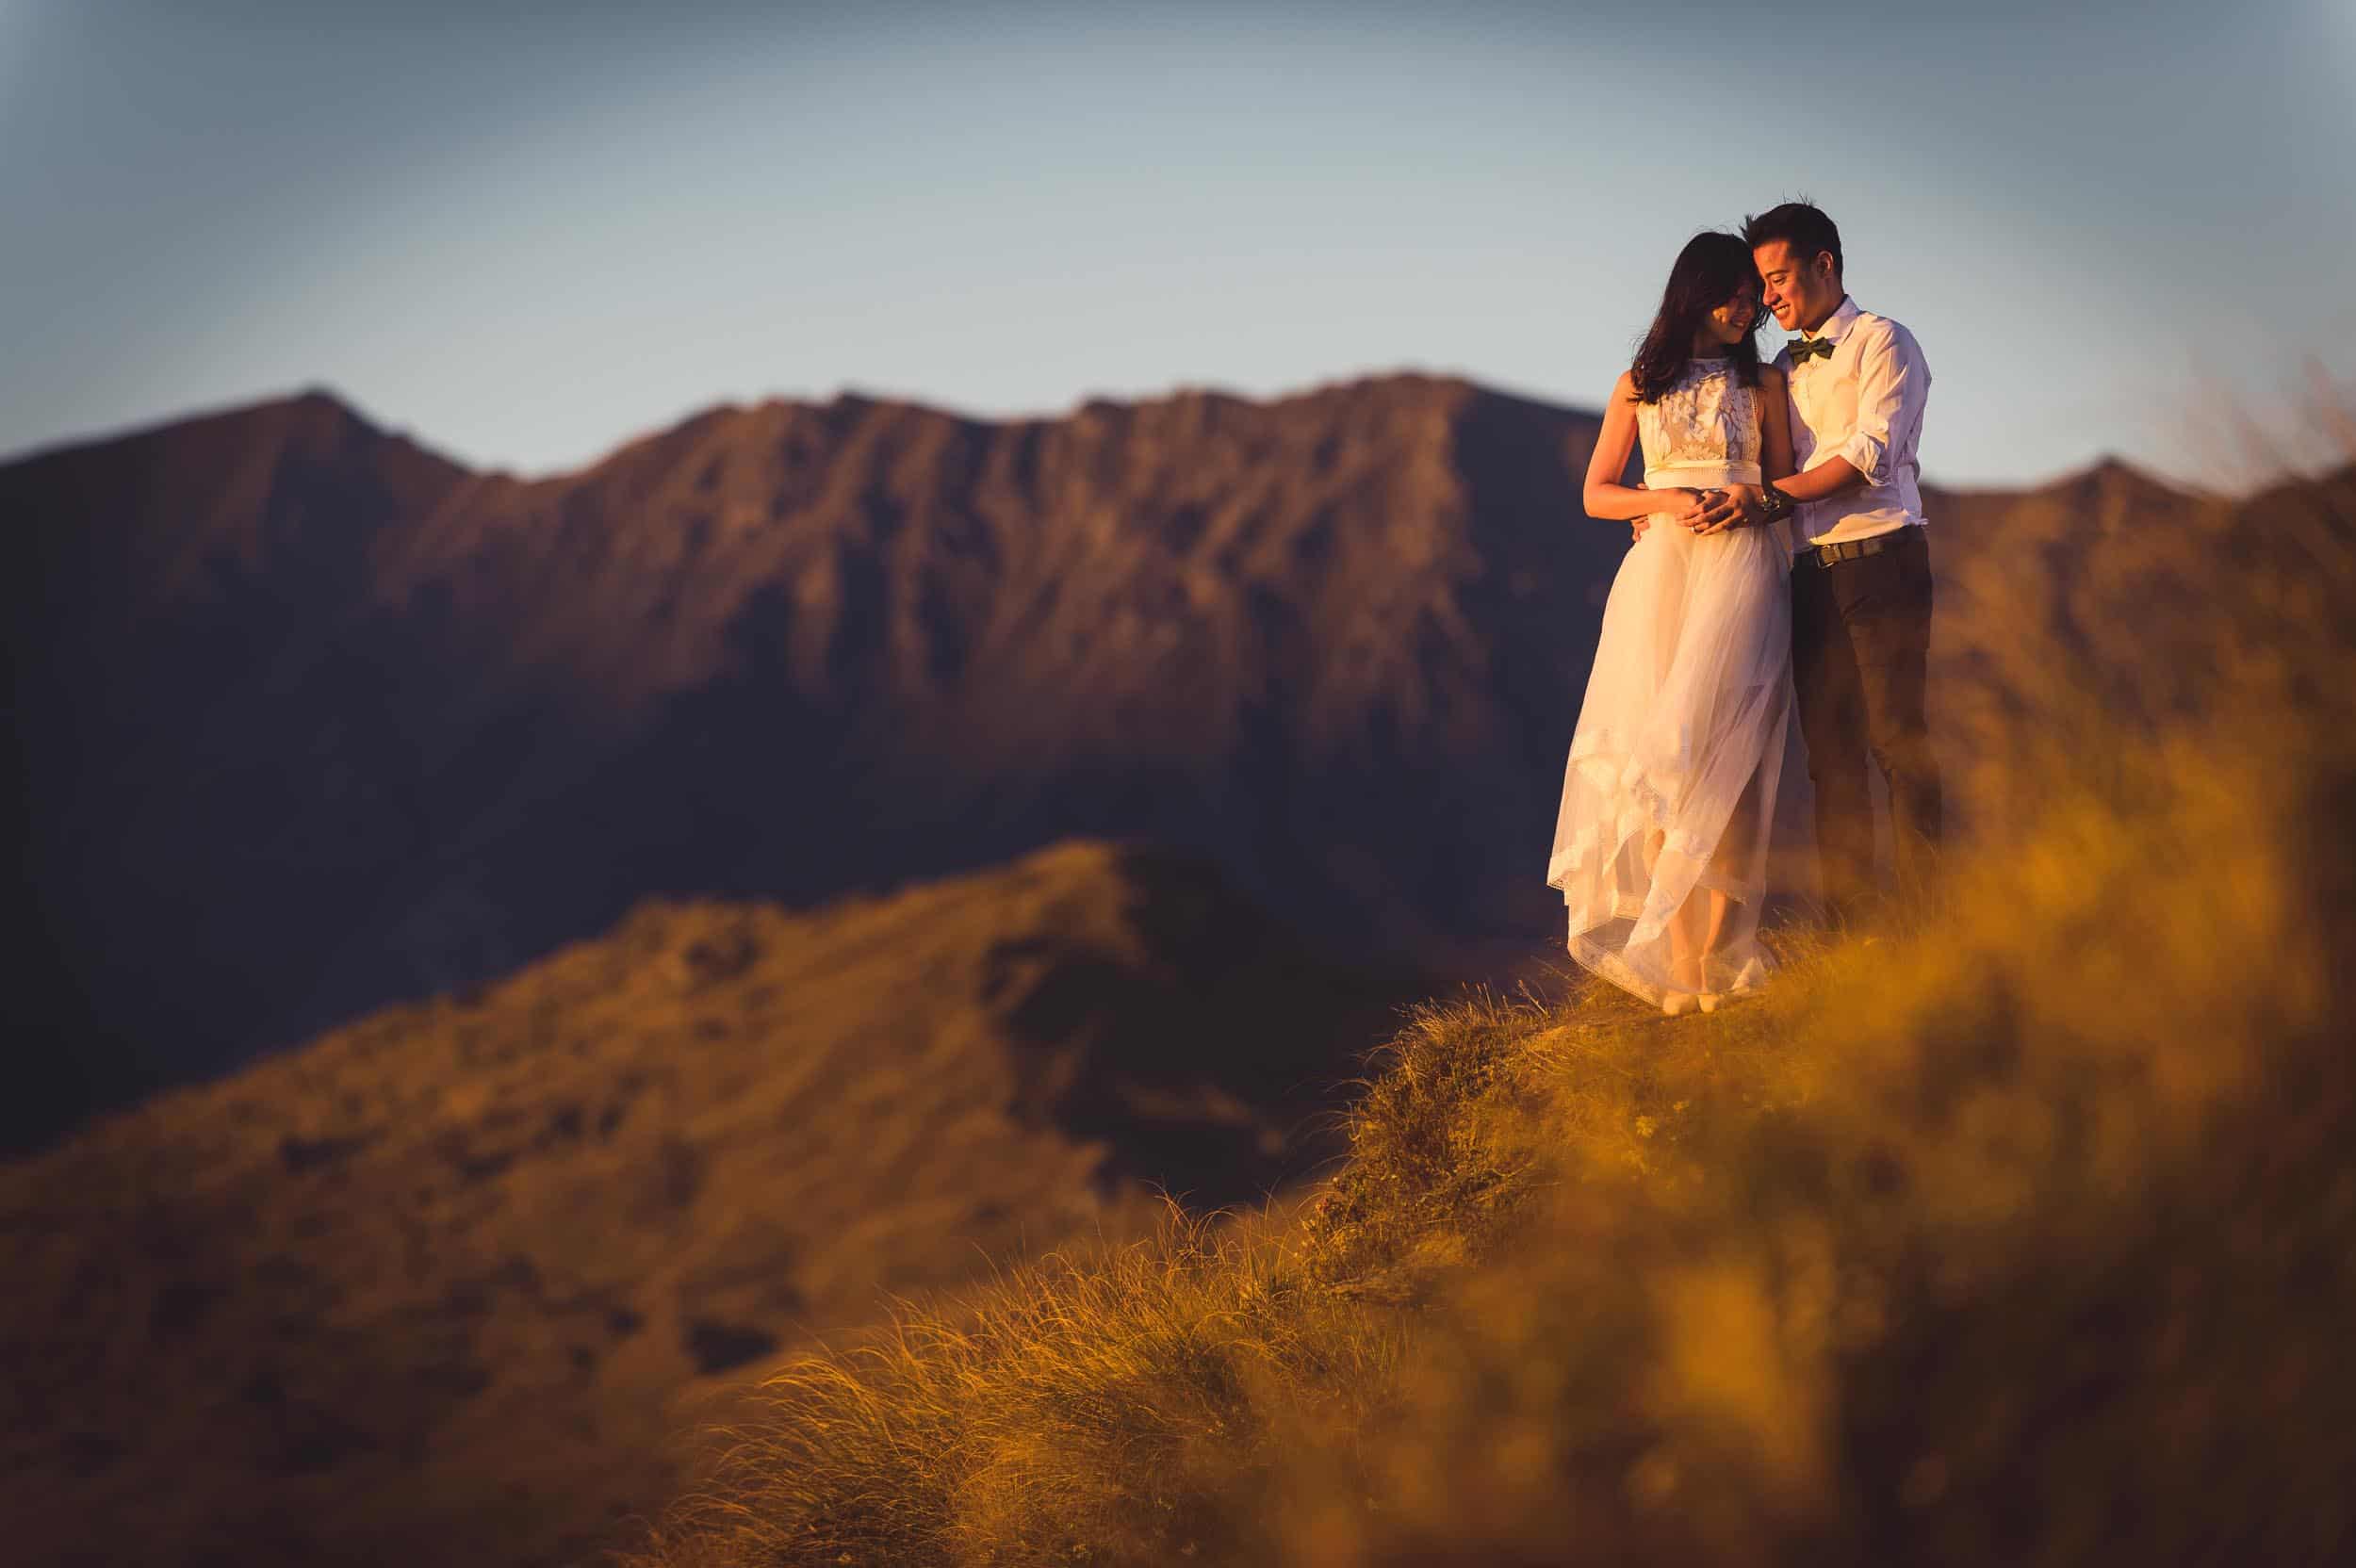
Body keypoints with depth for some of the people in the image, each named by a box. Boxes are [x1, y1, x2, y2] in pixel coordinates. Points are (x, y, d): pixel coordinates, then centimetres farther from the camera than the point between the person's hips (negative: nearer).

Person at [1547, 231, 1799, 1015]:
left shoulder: (1763, 383, 13)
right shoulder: (1639, 386, 14)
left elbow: (1786, 484, 13)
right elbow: (1595, 494, 11)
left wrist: (1746, 497, -9)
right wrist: (1670, 501, -7)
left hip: (1739, 568, -1)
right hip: (1659, 569, 1)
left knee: (1714, 751, -15)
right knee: (1656, 756, -8)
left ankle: (1712, 956, -14)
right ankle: (1682, 965, -8)